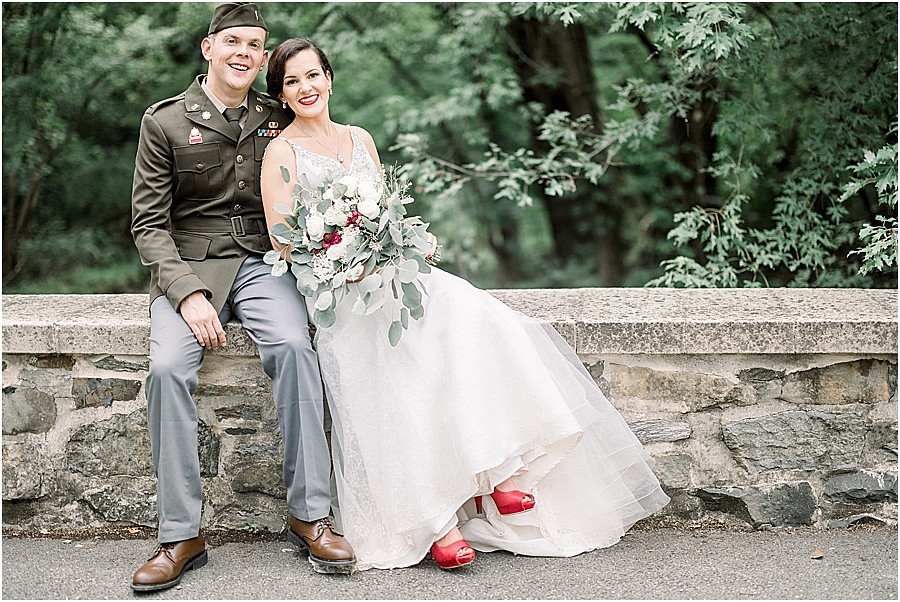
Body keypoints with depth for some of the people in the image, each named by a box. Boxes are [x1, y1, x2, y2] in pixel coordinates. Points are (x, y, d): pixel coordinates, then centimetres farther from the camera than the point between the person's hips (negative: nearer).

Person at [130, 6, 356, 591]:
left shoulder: (280, 120, 12)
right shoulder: (164, 122, 4)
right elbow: (148, 222, 0)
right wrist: (187, 293, -15)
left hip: (262, 262, 1)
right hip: (187, 268, -1)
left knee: (293, 346, -31)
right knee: (168, 367, -29)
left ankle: (312, 515, -25)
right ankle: (180, 534, -21)